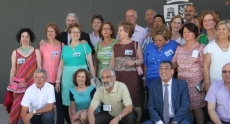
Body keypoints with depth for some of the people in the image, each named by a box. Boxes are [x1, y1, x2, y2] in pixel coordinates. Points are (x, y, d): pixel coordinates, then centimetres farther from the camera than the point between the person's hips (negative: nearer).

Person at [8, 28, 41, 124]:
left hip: (32, 83, -1)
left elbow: (39, 68, 5)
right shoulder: (15, 52, 7)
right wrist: (10, 84, 7)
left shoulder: (36, 51, 4)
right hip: (18, 83, 1)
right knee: (17, 106, -2)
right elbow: (13, 69, 8)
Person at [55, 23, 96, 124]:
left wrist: (94, 79, -5)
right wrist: (57, 81, 7)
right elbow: (61, 66, 13)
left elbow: (90, 63, 0)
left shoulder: (85, 46, 3)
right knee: (66, 104, 2)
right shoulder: (65, 48, 12)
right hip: (67, 79, 3)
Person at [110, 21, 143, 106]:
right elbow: (112, 63, 14)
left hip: (131, 77, -3)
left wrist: (133, 62, -15)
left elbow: (141, 60, 4)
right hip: (118, 77, 3)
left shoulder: (135, 44, 2)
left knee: (132, 100, -7)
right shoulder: (116, 46, 13)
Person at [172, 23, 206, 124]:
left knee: (197, 107, -1)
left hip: (196, 83, -4)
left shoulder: (201, 47, -1)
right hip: (182, 82, 4)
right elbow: (173, 64, 16)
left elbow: (204, 66, -5)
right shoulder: (179, 48, 12)